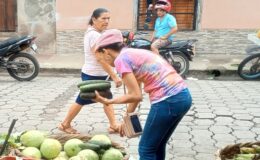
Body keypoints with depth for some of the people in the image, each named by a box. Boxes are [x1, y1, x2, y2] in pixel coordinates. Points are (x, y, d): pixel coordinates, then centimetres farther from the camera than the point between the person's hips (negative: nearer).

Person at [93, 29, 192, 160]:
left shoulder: (121, 59, -7)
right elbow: (135, 93, 24)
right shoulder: (133, 53, 20)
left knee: (146, 149, 9)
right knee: (157, 147, 23)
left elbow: (136, 96, -10)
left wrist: (108, 101, 0)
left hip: (168, 101, -9)